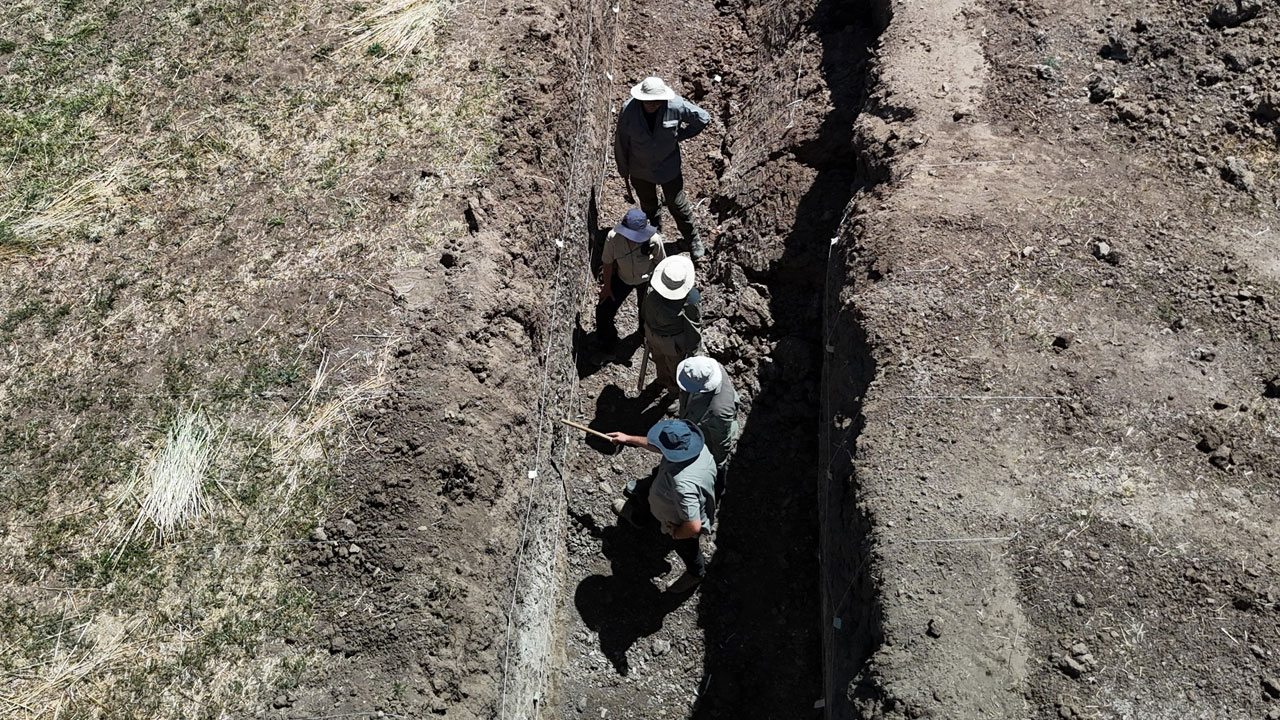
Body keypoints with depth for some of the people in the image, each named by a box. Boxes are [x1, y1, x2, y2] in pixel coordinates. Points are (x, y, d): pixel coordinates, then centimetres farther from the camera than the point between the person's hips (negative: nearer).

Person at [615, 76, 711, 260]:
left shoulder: (676, 106, -26)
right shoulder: (629, 109, -25)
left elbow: (703, 118, -9)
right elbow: (621, 141, -11)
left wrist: (679, 135, -10)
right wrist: (623, 170, -2)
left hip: (669, 167, -1)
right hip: (640, 170, 1)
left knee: (678, 206, 14)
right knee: (648, 206, 24)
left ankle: (692, 239, 39)